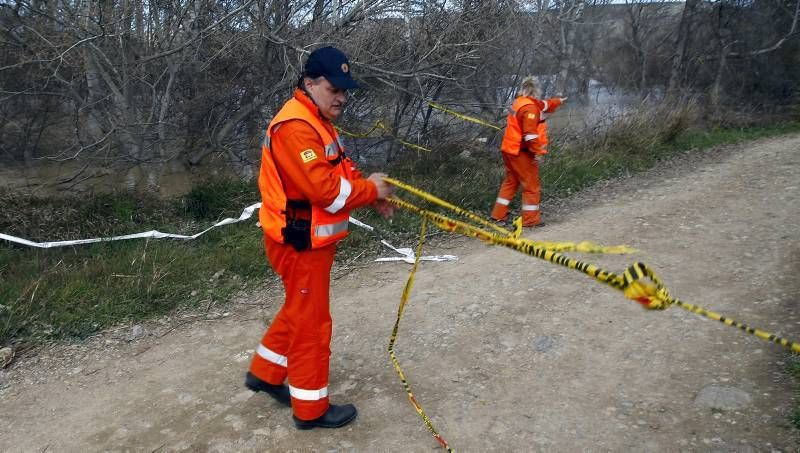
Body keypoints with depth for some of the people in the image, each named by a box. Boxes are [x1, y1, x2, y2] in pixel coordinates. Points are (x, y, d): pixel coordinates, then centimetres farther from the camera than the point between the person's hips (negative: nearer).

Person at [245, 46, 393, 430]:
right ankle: (311, 408, 19)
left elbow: (340, 169, 12)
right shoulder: (296, 127, -23)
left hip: (310, 238, 10)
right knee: (311, 321, 2)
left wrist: (371, 192, -3)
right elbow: (325, 189, -29)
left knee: (299, 311, 23)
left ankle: (264, 373, 40)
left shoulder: (317, 122, 12)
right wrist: (370, 190, -15)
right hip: (300, 242, -10)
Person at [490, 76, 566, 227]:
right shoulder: (530, 107, -18)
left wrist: (558, 101, 43)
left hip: (510, 150, 10)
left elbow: (543, 105, 30)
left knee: (511, 181, 19)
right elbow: (530, 133, -26)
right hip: (521, 153, -10)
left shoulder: (520, 102, 12)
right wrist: (537, 151, -22)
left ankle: (499, 214, 22)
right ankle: (530, 219, 7)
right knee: (532, 186, 1)